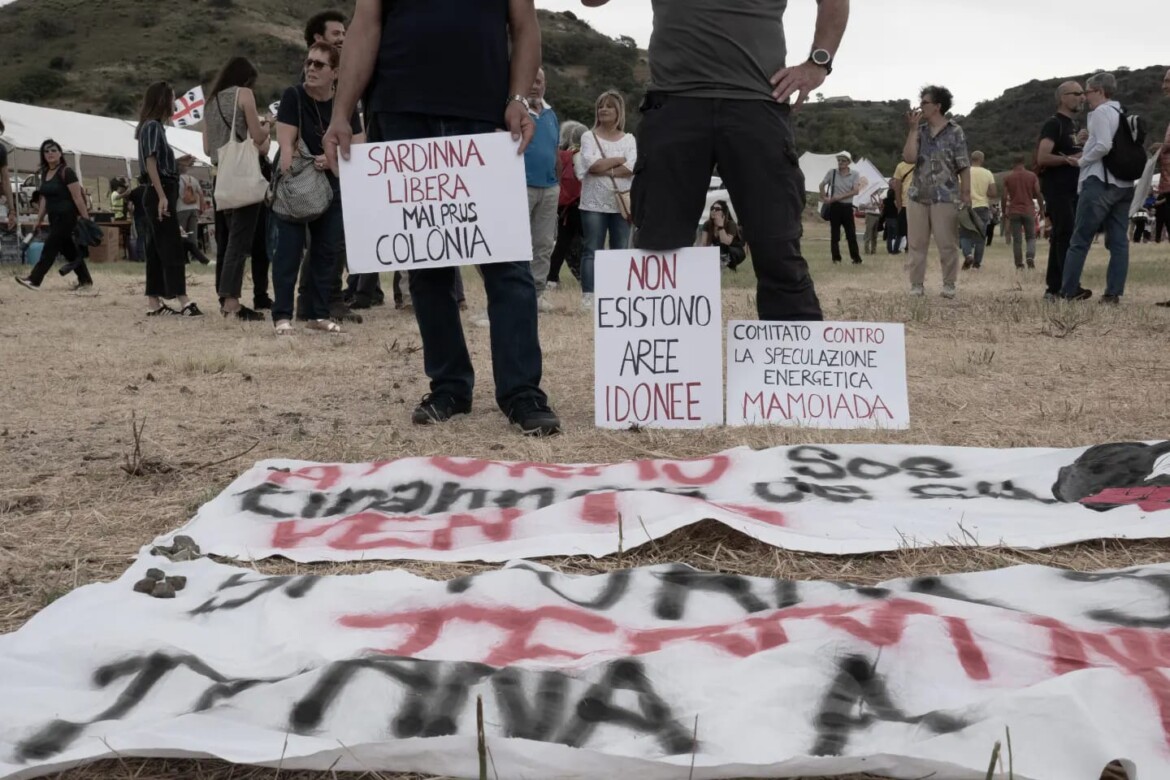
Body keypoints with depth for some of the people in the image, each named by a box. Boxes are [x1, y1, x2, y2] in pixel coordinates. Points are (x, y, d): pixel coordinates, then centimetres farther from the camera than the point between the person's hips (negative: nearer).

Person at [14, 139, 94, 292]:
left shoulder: (66, 172, -12)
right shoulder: (44, 173, 11)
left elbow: (77, 197, -16)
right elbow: (44, 199, 17)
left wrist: (85, 218, -19)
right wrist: (39, 221, 15)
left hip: (67, 216, -8)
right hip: (54, 217, 8)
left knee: (50, 247, -8)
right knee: (68, 249, 10)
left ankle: (34, 280, -9)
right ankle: (85, 280, 17)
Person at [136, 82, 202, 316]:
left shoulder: (154, 126, 19)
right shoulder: (152, 126, -9)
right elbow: (150, 163, -18)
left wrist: (181, 163, 15)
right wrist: (162, 196, -23)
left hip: (158, 194, 10)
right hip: (159, 193, -10)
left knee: (157, 249, 7)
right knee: (172, 247, -13)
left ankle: (154, 303, 8)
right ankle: (184, 302, -17)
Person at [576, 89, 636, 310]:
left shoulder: (629, 139, 9)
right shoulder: (589, 137, 4)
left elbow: (631, 168, -8)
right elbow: (592, 164, -13)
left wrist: (603, 169, -14)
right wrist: (619, 160, -6)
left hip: (621, 203, 2)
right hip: (594, 204, -2)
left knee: (621, 250, 3)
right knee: (592, 250, -3)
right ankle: (588, 295, -4)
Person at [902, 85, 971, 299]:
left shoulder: (954, 132, -3)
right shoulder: (920, 131, 10)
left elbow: (964, 167, -5)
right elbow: (908, 157, -4)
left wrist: (966, 196, -10)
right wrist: (913, 129, -5)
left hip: (945, 197, -4)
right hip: (918, 196, 4)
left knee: (947, 244, -1)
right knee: (917, 244, 4)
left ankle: (949, 285, 9)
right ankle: (916, 285, 10)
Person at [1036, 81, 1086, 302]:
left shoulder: (1075, 126, 21)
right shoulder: (1054, 124, -8)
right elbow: (1042, 158, -20)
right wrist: (1068, 159, -27)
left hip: (1073, 190, 9)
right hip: (1057, 190, -9)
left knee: (1060, 239, 9)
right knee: (1067, 237, -16)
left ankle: (1053, 288, 11)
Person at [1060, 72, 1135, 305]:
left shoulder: (1101, 112, -8)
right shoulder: (1124, 114, 17)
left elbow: (1103, 146, -21)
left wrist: (1082, 161, -6)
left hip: (1100, 183, -8)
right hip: (1124, 185, 8)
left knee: (1080, 240, -2)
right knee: (1119, 241, 4)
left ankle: (1069, 291, -1)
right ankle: (1113, 293, 2)